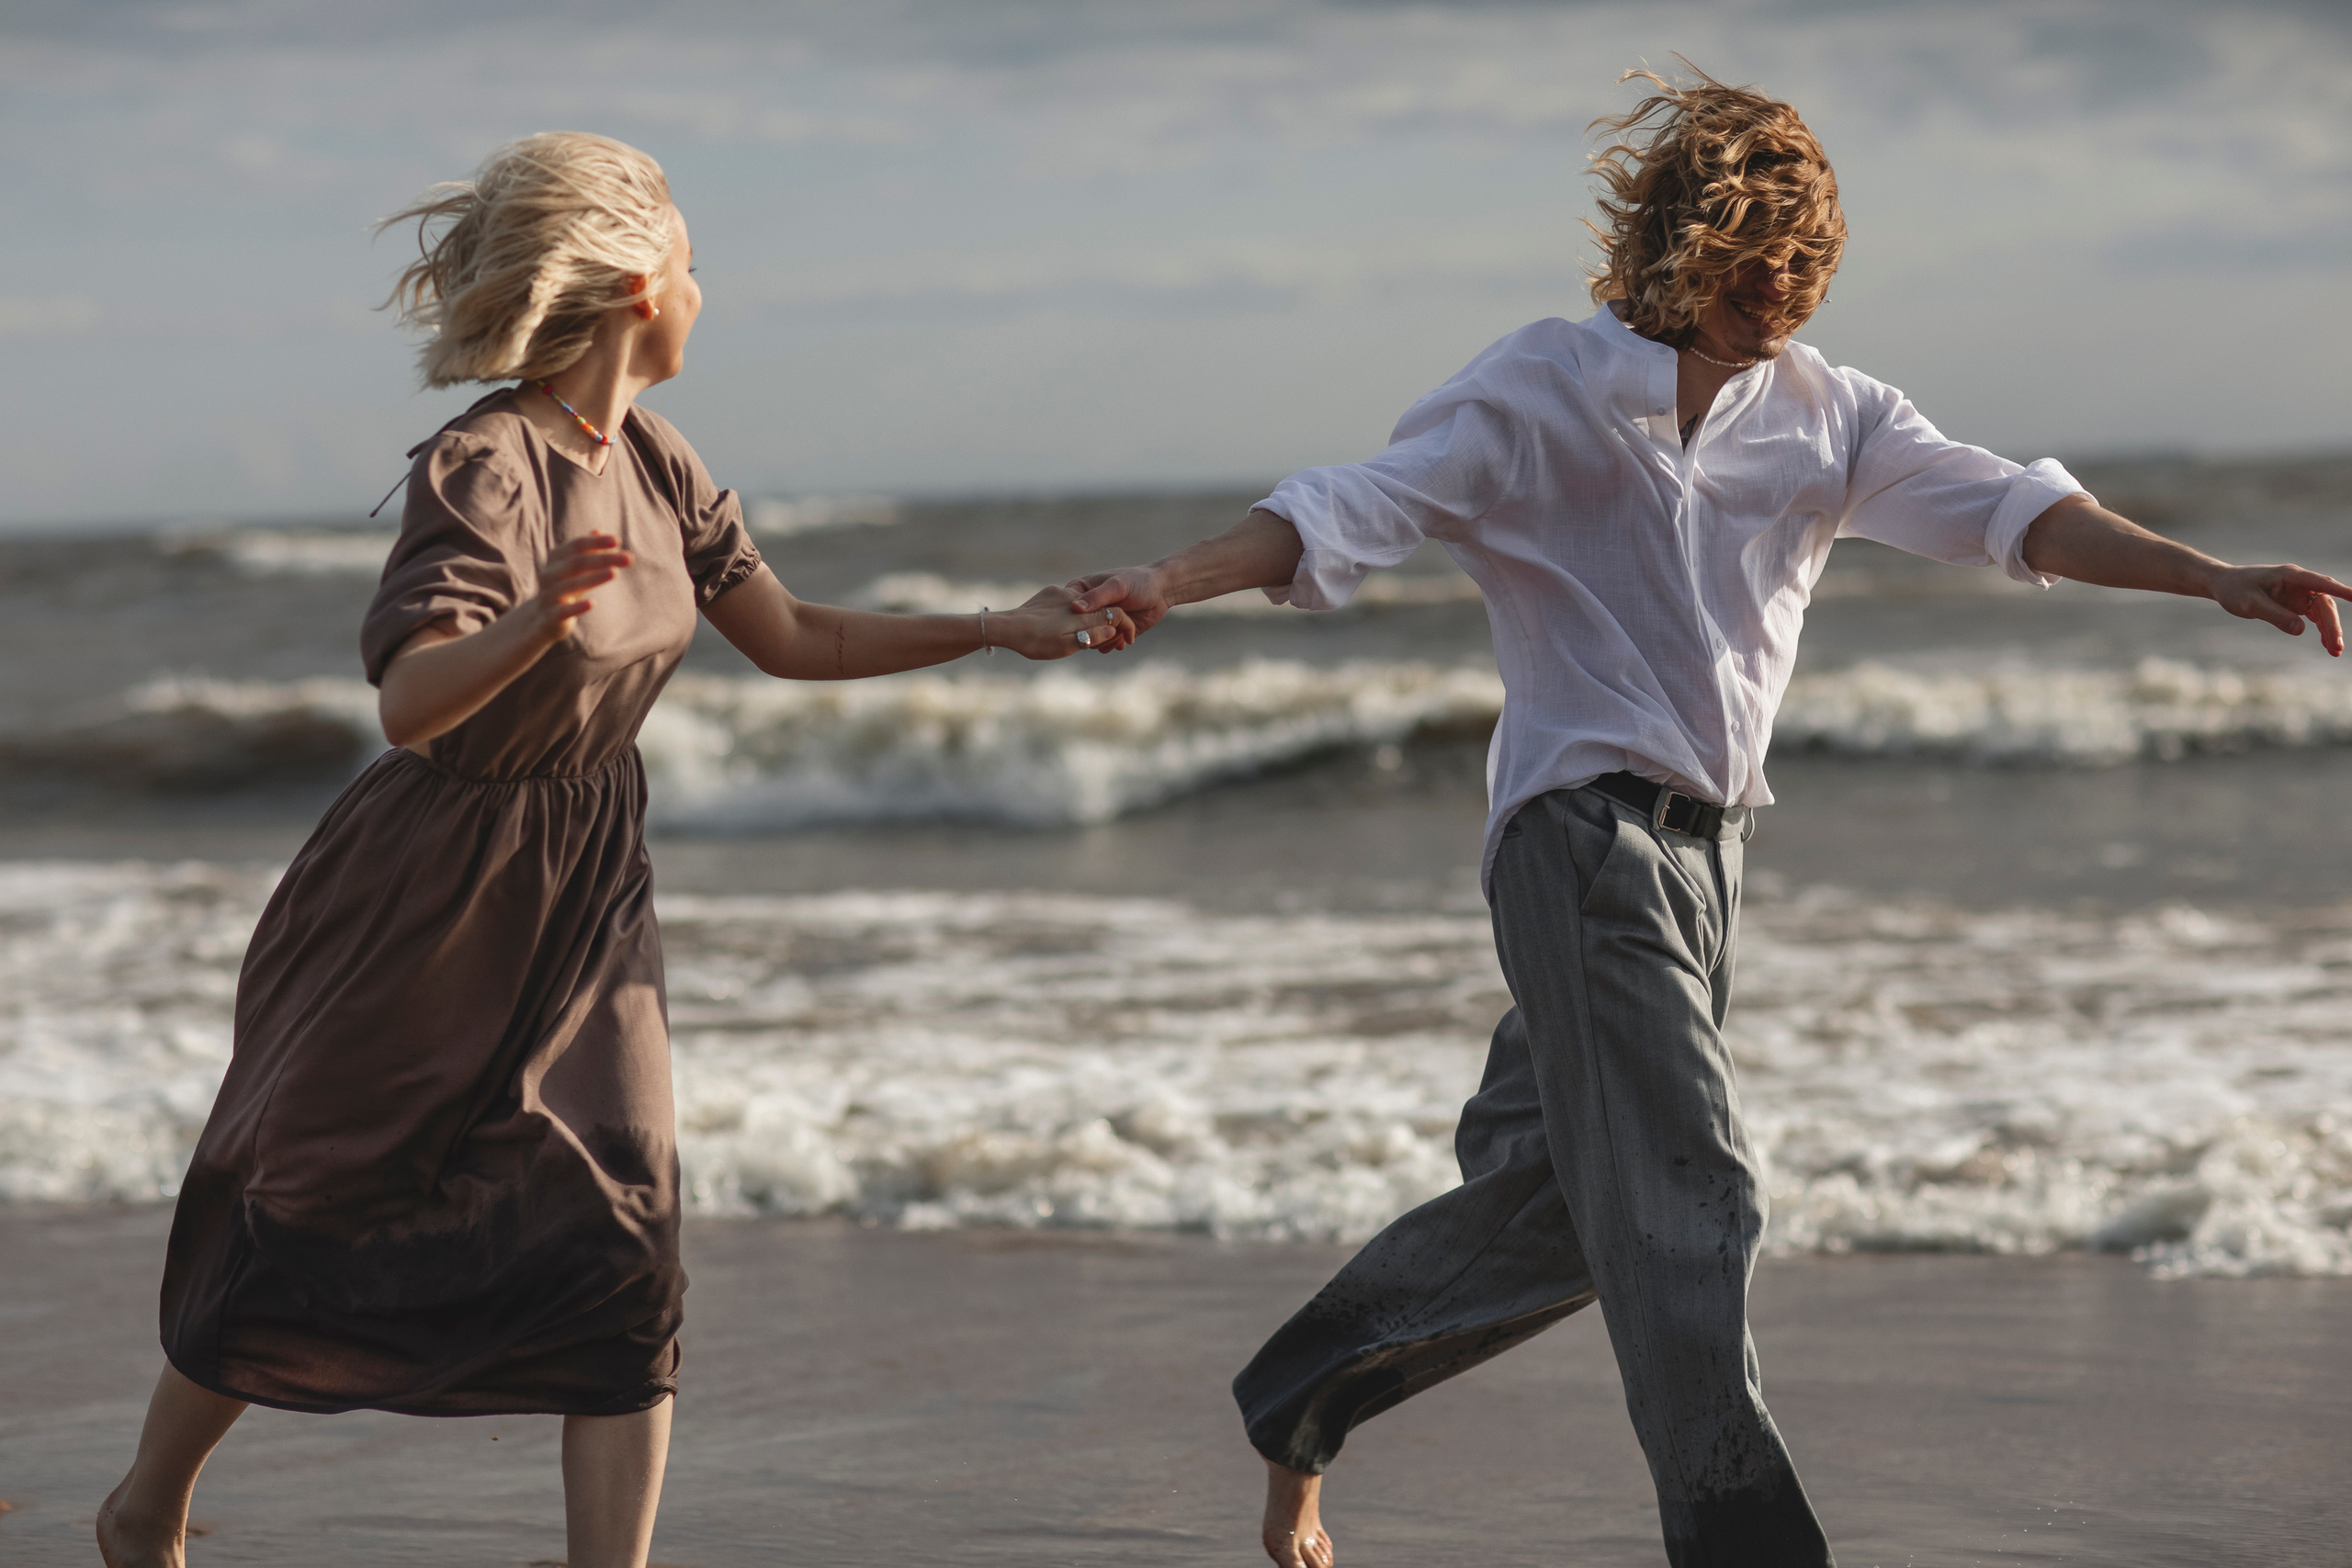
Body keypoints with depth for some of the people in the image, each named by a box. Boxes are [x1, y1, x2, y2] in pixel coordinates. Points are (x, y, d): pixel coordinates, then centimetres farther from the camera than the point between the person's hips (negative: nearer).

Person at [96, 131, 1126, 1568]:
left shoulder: (652, 462, 1)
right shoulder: (483, 469, -24)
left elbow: (793, 640, 11)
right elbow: (411, 698, -37)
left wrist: (1001, 630, 8)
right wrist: (535, 625, -56)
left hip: (585, 905, 6)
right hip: (427, 903, -6)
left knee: (624, 1259, -7)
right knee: (293, 1228, 10)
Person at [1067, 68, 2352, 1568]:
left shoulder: (1823, 415, 9)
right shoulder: (1545, 390, -5)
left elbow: (1998, 504, 1)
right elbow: (1357, 510, -9)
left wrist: (2213, 577, -11)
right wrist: (1171, 582, -23)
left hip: (1704, 845, 7)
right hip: (1583, 835, -7)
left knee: (1550, 1192, 13)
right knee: (1690, 1195, -14)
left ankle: (1297, 1405, 30)